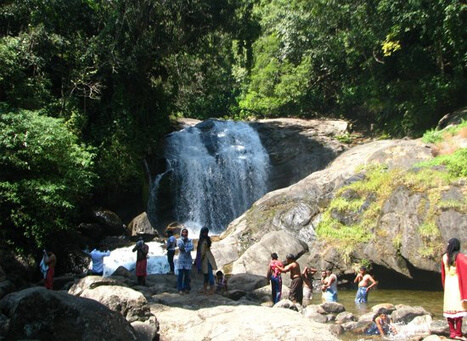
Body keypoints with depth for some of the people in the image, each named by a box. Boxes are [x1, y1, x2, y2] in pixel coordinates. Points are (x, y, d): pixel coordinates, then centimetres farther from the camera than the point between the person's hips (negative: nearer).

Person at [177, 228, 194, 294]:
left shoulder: (190, 240, 4)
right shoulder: (179, 240, 2)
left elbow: (192, 248, -10)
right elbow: (180, 247, -15)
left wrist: (185, 249, -18)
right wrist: (183, 240, -18)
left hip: (188, 259, 1)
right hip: (181, 259, -1)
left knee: (187, 275, 4)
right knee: (180, 274, -4)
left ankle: (186, 288, 15)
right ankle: (180, 289, 2)